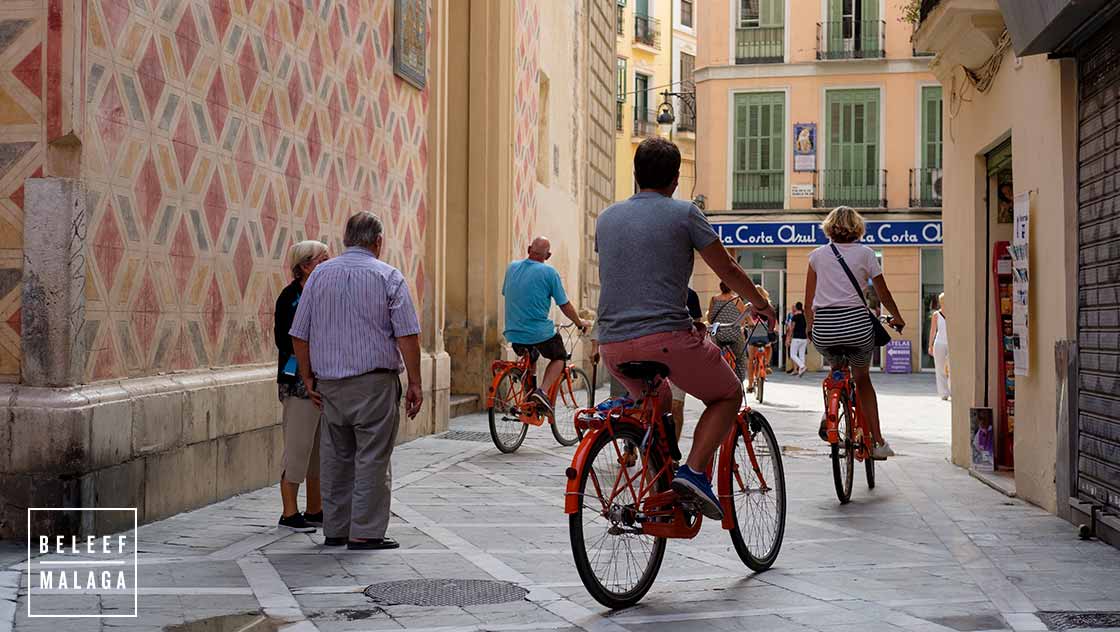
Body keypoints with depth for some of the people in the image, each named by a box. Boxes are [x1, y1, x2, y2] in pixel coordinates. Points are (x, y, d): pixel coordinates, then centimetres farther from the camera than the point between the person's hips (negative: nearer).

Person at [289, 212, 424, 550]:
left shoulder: (320, 274, 8)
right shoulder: (388, 276, -3)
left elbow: (299, 335, 7)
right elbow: (407, 336, -10)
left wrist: (308, 378, 15)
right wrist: (415, 383, -4)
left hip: (330, 383, 4)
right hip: (375, 382, -4)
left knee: (335, 458, 12)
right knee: (372, 458, 1)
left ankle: (335, 529, 19)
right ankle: (365, 532, 2)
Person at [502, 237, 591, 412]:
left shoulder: (512, 267, 6)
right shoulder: (549, 272, -9)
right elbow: (565, 305, -3)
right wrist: (580, 322, 15)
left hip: (513, 333, 5)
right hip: (540, 332, -5)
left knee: (529, 358, 32)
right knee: (559, 357, 19)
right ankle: (542, 390, -4)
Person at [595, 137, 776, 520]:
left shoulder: (607, 217, 15)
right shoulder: (683, 213, 0)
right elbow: (727, 271, 6)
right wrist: (763, 306, 24)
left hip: (612, 344, 6)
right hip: (666, 336, -5)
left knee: (659, 403, 31)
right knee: (728, 395, 16)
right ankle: (694, 472, -4)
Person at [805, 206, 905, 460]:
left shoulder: (818, 255, 8)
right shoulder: (865, 253, 4)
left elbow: (809, 300, 11)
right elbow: (884, 294, 11)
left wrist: (810, 326, 26)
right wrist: (897, 318, 28)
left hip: (824, 328, 1)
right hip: (857, 323, -1)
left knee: (835, 368, 32)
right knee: (862, 379, 19)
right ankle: (877, 442, 13)